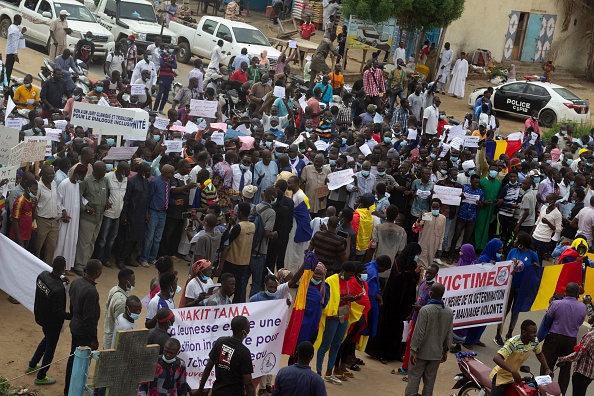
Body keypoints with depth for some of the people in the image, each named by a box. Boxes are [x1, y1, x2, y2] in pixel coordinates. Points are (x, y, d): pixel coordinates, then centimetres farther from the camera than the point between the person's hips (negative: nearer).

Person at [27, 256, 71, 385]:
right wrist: (72, 316, -21)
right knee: (50, 347, 14)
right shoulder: (58, 289, -36)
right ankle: (40, 377, 30)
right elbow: (58, 312, -30)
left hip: (41, 316, 8)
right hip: (53, 322, -8)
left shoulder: (43, 275, -14)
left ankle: (32, 365, 48)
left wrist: (61, 281, 7)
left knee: (47, 339, 32)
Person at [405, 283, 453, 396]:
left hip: (422, 351, -4)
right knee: (430, 379, 11)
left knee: (414, 377, 4)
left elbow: (419, 332, -18)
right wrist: (445, 351, 16)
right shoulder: (449, 312, -2)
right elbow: (449, 334, 5)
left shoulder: (425, 310, -18)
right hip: (437, 353, 4)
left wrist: (413, 351, -12)